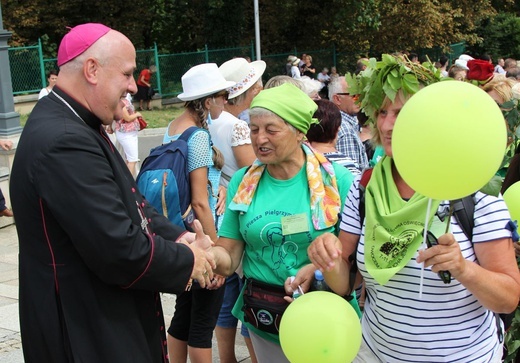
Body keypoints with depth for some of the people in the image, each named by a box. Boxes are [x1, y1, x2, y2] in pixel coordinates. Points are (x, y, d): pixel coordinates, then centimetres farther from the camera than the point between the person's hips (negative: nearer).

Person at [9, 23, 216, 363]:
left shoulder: (76, 126, 7)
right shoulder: (63, 142, -27)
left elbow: (129, 206, 12)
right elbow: (120, 249, -29)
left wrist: (179, 237, -4)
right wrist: (188, 261, -13)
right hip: (85, 335, -10)